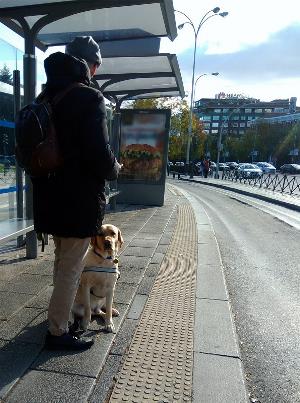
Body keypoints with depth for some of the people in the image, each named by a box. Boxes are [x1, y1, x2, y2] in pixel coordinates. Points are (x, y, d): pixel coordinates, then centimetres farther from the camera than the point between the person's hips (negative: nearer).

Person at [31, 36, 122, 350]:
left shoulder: (45, 98, 11)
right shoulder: (89, 98, -15)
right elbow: (100, 154, -22)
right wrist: (114, 170, -1)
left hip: (50, 196, 9)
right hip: (80, 199, -8)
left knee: (62, 261, 24)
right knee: (71, 267, 5)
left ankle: (62, 313, 42)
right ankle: (58, 332, 19)